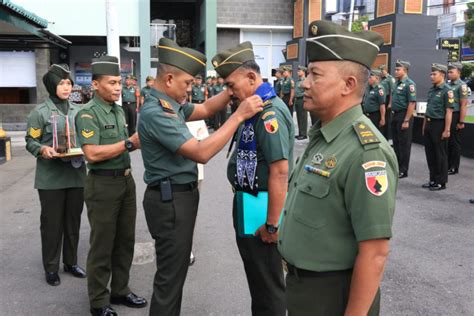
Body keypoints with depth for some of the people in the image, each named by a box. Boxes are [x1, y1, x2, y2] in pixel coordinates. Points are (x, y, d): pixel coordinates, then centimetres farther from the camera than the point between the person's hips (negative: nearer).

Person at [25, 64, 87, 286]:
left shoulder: (77, 111, 7)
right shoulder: (40, 112, -5)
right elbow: (30, 141, -4)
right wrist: (43, 149, -23)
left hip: (76, 174, 4)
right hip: (51, 178, -4)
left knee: (73, 221, 13)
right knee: (52, 223, 5)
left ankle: (71, 262, 28)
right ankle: (51, 268, 19)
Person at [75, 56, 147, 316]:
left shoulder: (118, 110, 11)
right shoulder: (88, 114, -13)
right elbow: (93, 153, -23)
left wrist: (138, 141, -3)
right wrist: (129, 143, -22)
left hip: (126, 180, 8)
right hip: (103, 184, -8)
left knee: (125, 240, 15)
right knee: (102, 245, 3)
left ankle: (120, 290, 31)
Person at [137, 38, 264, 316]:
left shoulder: (170, 105, 7)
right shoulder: (156, 113, -23)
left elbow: (205, 109, 19)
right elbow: (202, 153, -28)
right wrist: (239, 116, -25)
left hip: (181, 195, 10)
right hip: (171, 200, -10)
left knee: (176, 271, 21)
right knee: (170, 275, 1)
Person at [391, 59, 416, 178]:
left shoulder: (409, 84, -13)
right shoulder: (397, 82, 12)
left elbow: (412, 103, -18)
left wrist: (406, 120, -21)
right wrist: (393, 114, 13)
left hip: (404, 116, -8)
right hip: (395, 115, 8)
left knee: (404, 144, 0)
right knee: (396, 143, 14)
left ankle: (403, 171, 7)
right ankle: (396, 167, 25)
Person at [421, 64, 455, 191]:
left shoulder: (447, 90, -11)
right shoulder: (431, 90, 13)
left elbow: (449, 111, -15)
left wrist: (447, 130, -19)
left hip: (439, 125, -8)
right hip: (429, 124, 8)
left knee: (440, 154, 1)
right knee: (430, 153, 12)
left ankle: (441, 182, 10)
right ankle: (433, 180, 22)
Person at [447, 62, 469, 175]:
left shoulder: (461, 85, -11)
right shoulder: (448, 84, 10)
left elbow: (463, 105, -15)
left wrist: (461, 122, -18)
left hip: (455, 116, -7)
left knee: (454, 142, 2)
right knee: (446, 141, 12)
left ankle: (454, 167, 11)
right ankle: (447, 165, 22)